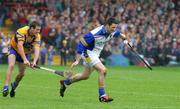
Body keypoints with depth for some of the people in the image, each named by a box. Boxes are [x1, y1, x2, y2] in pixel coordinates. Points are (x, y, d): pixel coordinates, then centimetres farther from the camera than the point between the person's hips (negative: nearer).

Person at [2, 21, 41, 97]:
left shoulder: (37, 36, -20)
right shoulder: (21, 32, -32)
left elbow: (37, 49, -30)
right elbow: (19, 46, -41)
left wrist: (34, 61, -47)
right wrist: (25, 60, -51)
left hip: (25, 52, 4)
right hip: (14, 49, -4)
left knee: (22, 73, 4)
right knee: (11, 65, -28)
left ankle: (14, 85, 34)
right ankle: (6, 87, -30)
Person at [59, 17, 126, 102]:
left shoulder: (112, 32, -9)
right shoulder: (95, 34, -31)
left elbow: (117, 32, 19)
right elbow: (81, 44, -26)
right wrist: (77, 60, -26)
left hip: (95, 54, 9)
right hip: (88, 53, -9)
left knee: (85, 76, 21)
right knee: (102, 70, -23)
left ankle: (65, 83, 42)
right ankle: (102, 96, -16)